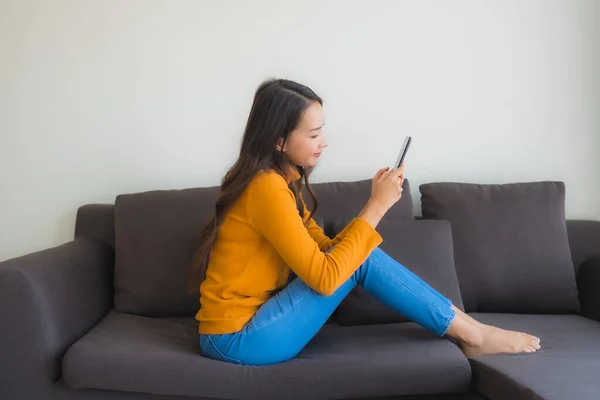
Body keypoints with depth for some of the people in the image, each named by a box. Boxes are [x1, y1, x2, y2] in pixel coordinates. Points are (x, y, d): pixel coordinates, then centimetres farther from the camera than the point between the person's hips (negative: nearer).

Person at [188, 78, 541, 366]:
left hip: (254, 321, 8)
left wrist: (375, 204, -10)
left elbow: (324, 250, 4)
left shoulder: (282, 179, 7)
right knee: (360, 259, -15)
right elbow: (325, 277, -25)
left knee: (352, 252, -1)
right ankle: (471, 334, -1)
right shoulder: (266, 187, -23)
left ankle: (463, 325, 6)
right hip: (238, 339, -8)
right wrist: (377, 206, -20)